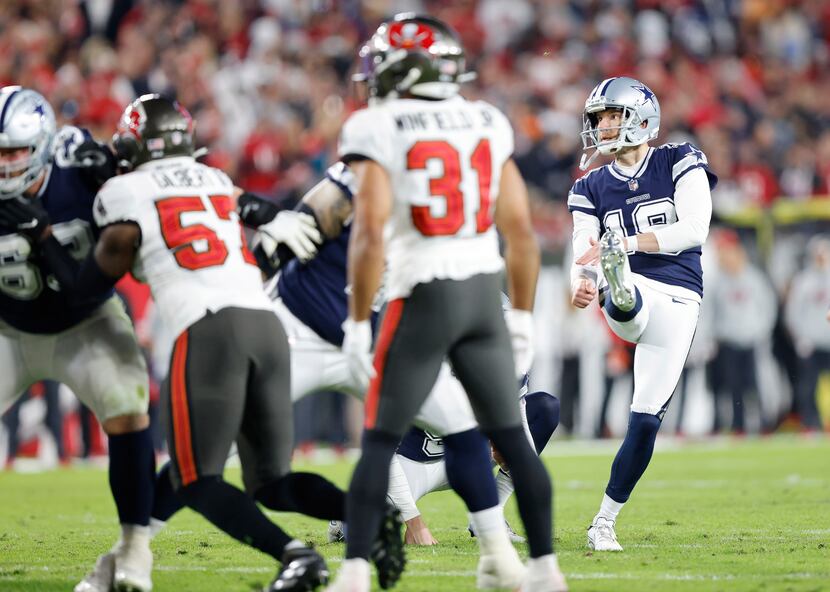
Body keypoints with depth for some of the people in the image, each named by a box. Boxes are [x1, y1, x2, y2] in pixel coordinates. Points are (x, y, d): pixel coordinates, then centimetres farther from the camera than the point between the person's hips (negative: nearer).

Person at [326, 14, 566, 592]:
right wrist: (522, 319, 14)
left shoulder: (378, 131, -7)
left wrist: (358, 323, -9)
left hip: (422, 297, -4)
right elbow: (522, 232, 7)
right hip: (485, 295, 4)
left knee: (380, 441, 4)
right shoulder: (488, 125, 8)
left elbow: (369, 236, -15)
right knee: (510, 436, 12)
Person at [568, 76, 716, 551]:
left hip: (677, 302, -2)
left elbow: (695, 229, -10)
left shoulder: (680, 163, 4)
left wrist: (626, 243, -21)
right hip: (631, 294, 2)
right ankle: (619, 289, -78)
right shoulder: (593, 187, 14)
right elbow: (584, 254, 3)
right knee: (626, 304, -39)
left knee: (646, 420, -5)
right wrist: (583, 282, -22)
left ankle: (605, 524, 5)